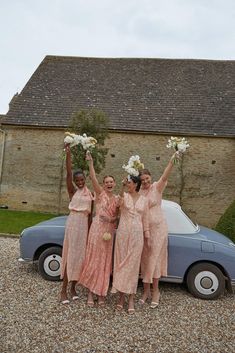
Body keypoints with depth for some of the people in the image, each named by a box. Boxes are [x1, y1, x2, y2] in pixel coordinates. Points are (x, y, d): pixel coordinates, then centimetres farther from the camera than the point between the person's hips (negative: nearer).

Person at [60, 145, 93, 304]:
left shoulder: (90, 193, 9)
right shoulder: (73, 190, -2)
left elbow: (90, 212, 13)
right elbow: (68, 173, -17)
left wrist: (90, 228, 11)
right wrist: (68, 154, -27)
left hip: (85, 223, 5)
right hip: (73, 222, -5)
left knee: (80, 255, 9)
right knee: (70, 254, -2)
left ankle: (73, 287, 23)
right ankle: (64, 290, 8)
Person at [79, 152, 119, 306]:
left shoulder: (117, 199, 9)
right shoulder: (100, 193, -2)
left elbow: (117, 216, 14)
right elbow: (93, 178, -19)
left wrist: (111, 219, -7)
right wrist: (90, 162, -28)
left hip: (110, 231, 4)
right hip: (97, 228, -4)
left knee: (105, 261, 10)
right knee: (93, 259, 3)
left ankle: (101, 292, 24)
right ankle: (91, 292, 17)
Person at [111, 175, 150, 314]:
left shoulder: (144, 200, 5)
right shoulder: (124, 196, 1)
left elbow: (145, 220, 9)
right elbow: (119, 202, -24)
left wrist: (147, 237, 6)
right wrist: (122, 187, -37)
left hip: (137, 234, 0)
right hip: (123, 232, 0)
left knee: (133, 264, 4)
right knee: (121, 263, 6)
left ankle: (131, 298, 15)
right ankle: (121, 296, 20)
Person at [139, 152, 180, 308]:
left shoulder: (157, 187, -8)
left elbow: (165, 176, -26)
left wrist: (172, 161, -42)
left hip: (157, 227, -2)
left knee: (155, 258, 6)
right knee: (145, 259, 12)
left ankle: (155, 290, 22)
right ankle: (146, 290, 26)